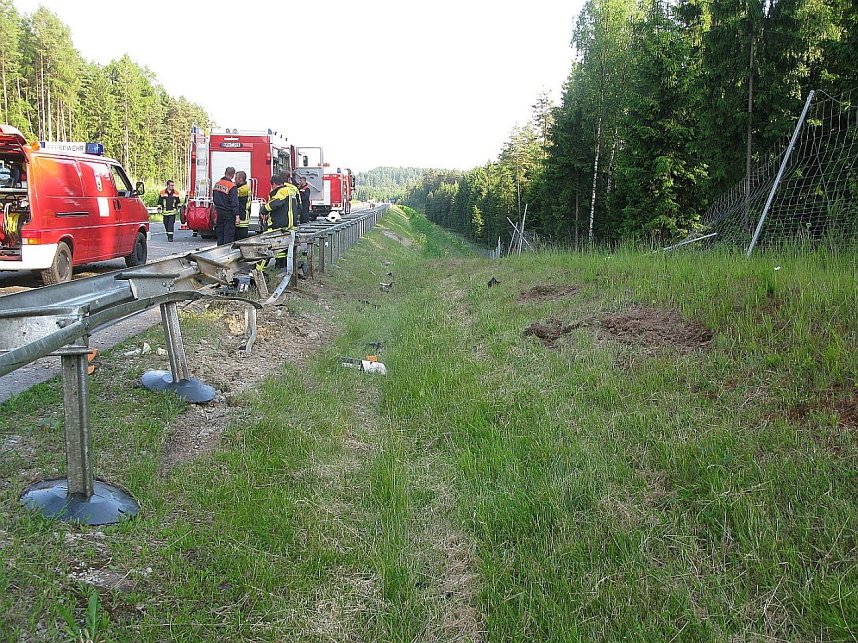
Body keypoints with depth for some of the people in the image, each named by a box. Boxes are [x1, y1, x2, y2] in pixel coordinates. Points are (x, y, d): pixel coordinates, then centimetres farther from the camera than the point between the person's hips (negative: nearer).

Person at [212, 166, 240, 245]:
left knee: (219, 233, 13)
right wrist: (237, 215, -17)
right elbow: (234, 202, -18)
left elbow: (214, 198, 16)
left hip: (219, 212, 7)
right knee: (228, 234, -2)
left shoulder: (216, 184, 7)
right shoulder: (232, 186, -16)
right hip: (228, 214, -7)